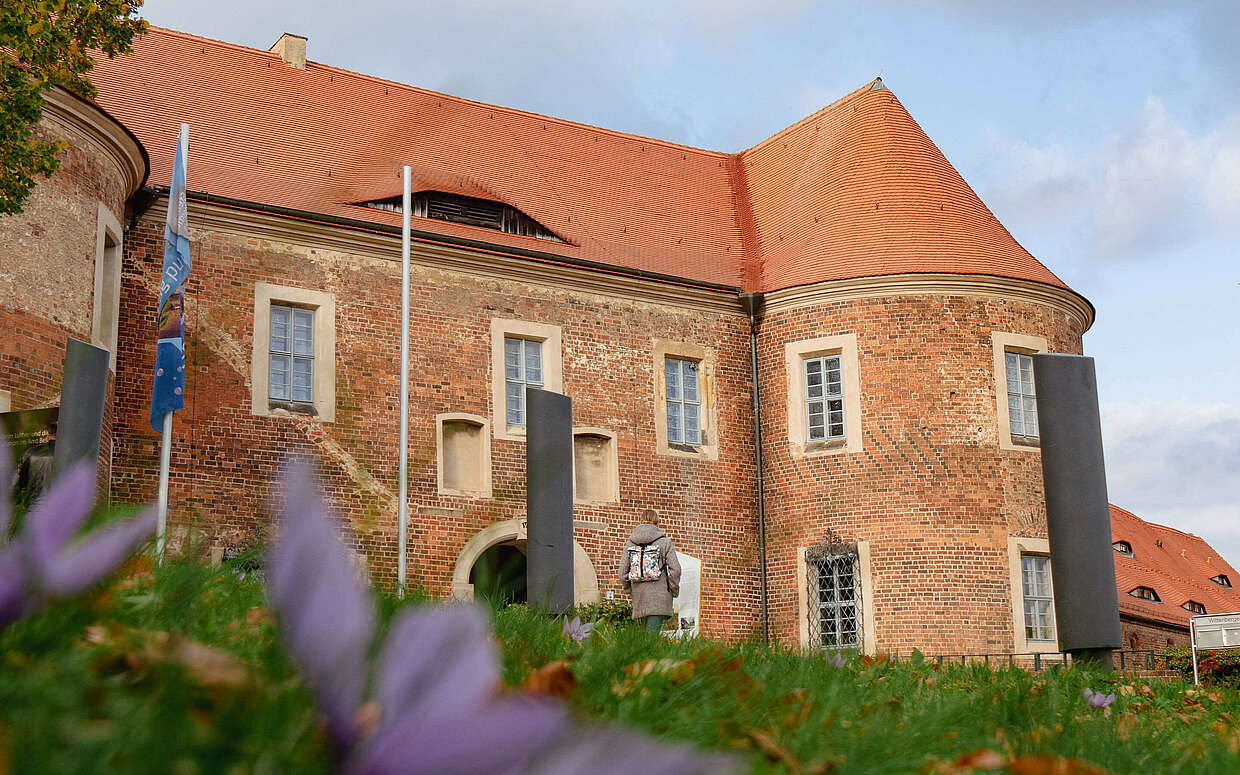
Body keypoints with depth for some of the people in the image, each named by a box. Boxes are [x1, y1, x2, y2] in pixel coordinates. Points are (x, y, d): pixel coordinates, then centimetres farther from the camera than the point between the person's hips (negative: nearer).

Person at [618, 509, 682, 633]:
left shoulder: (630, 543, 7)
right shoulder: (665, 542, -3)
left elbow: (622, 573, 6)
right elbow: (675, 570, -8)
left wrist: (630, 590, 18)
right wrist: (674, 590, 5)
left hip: (639, 597, 4)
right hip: (659, 597, -4)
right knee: (652, 633, -7)